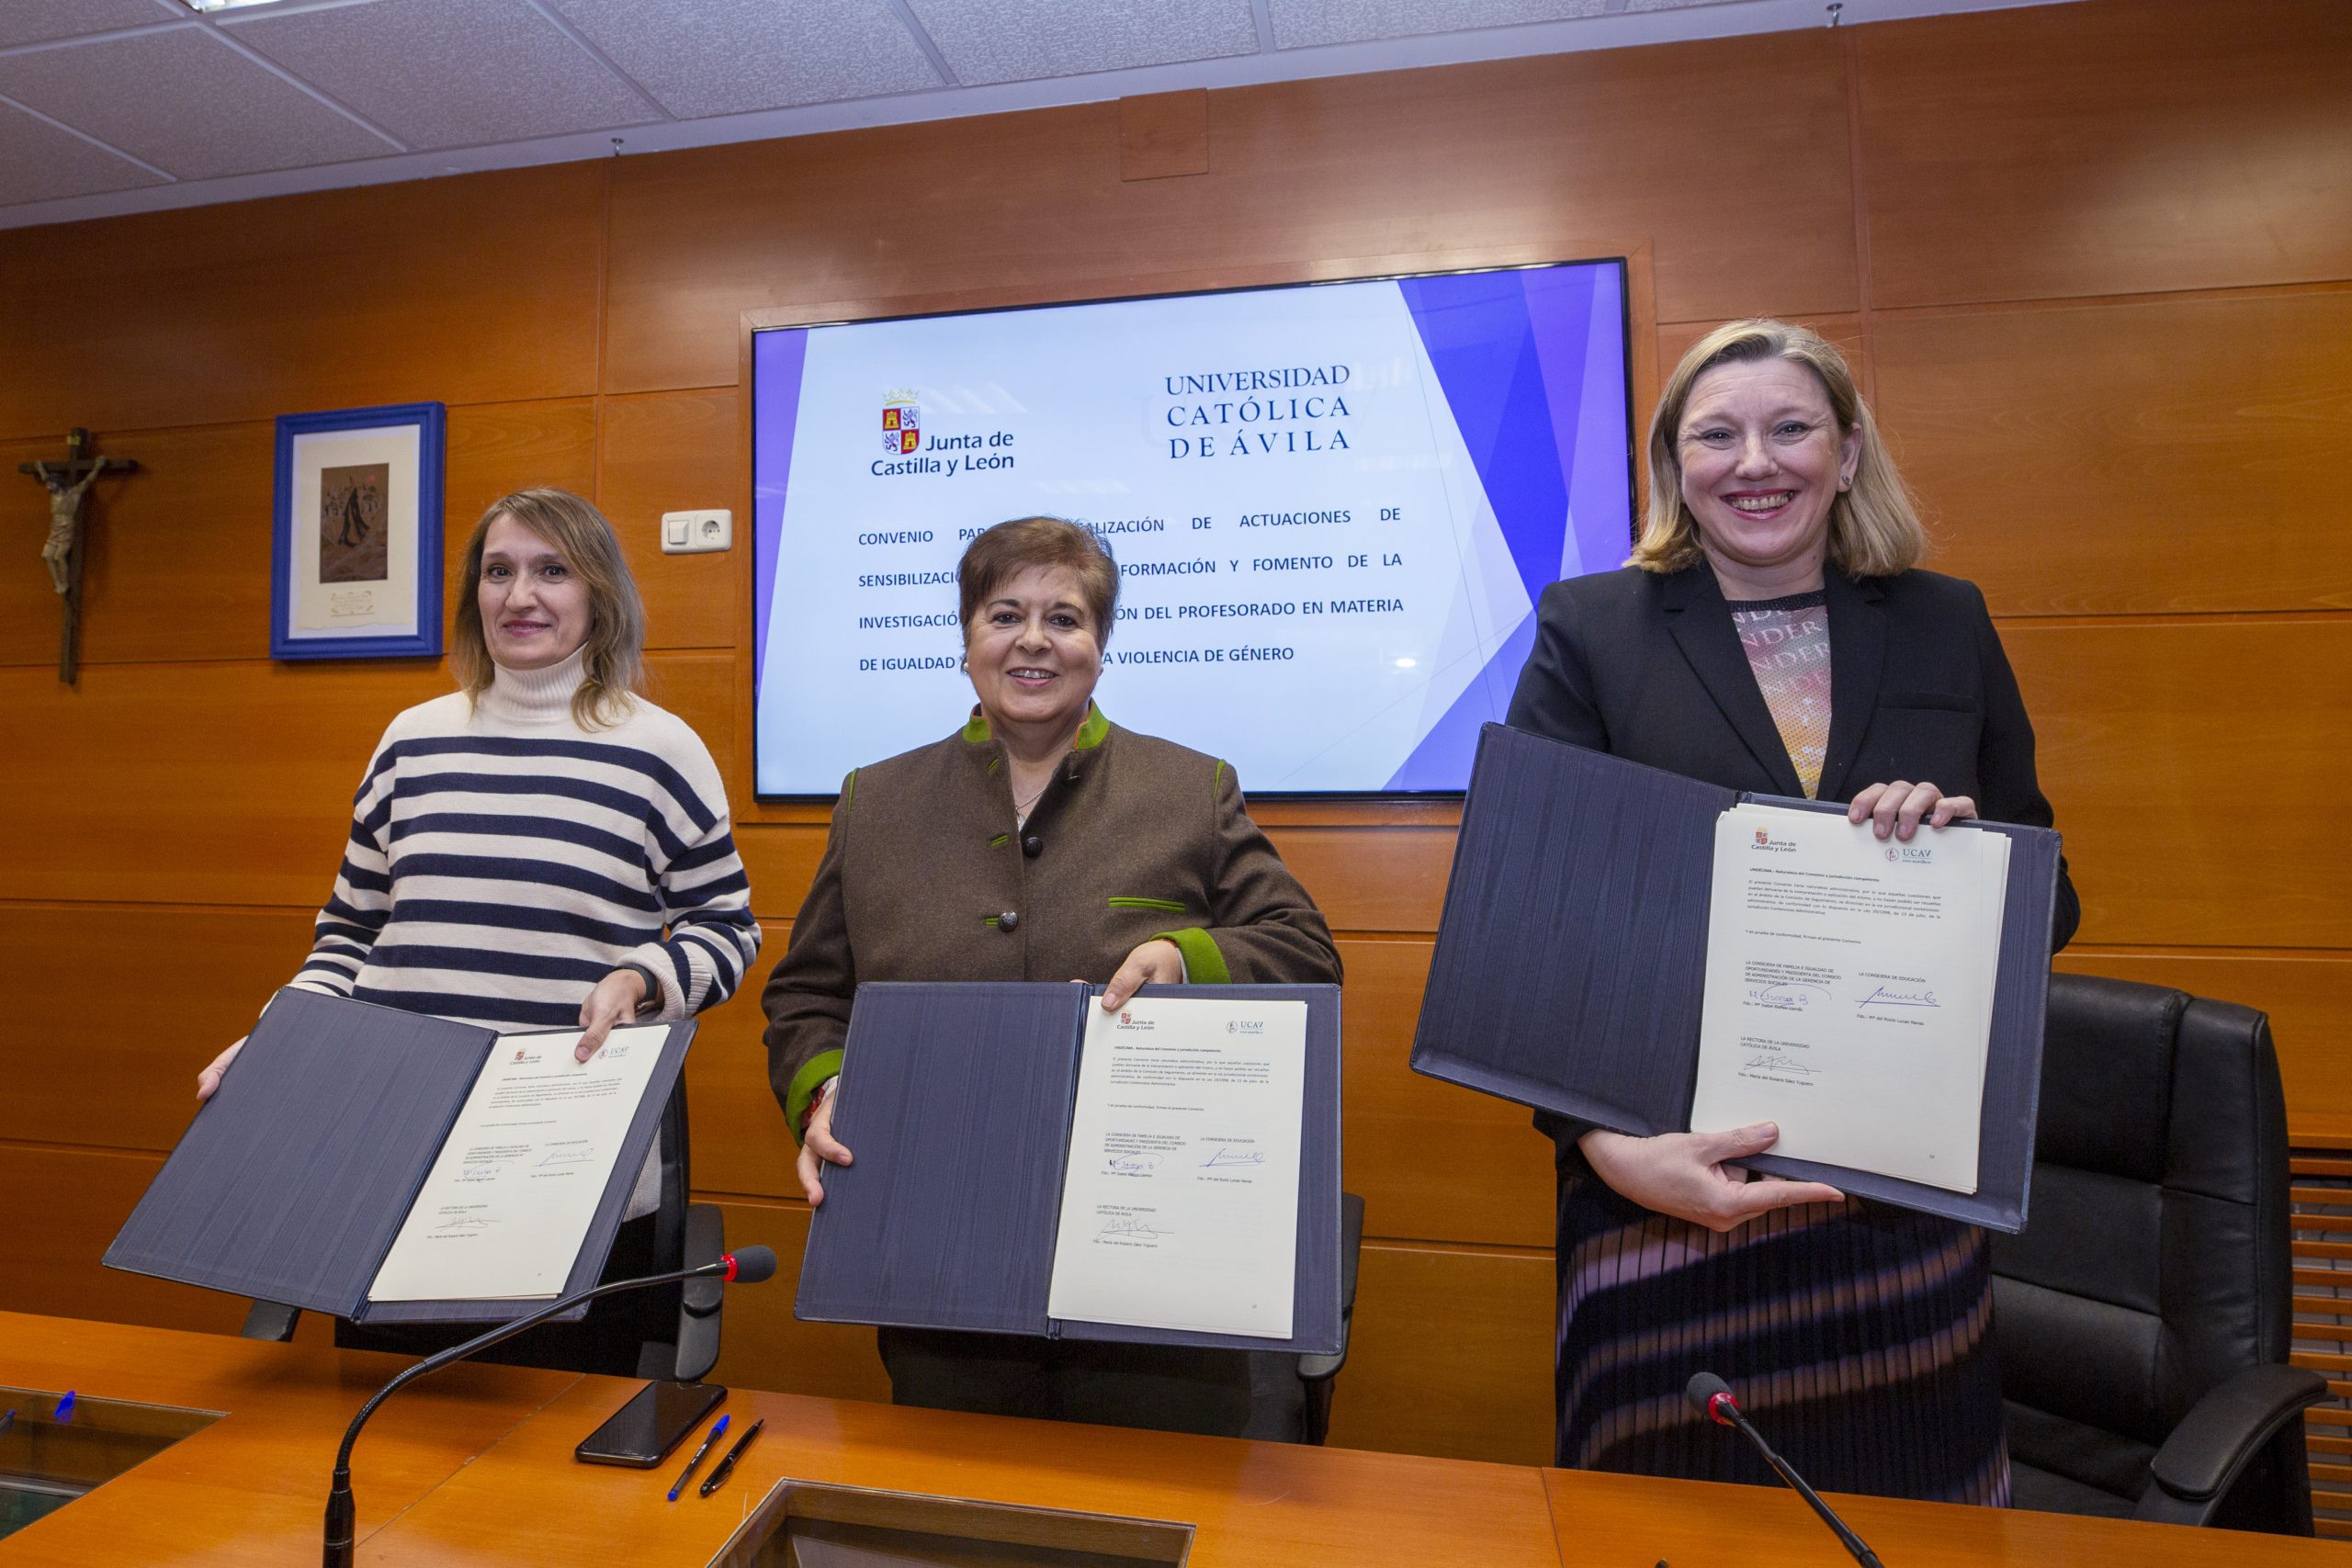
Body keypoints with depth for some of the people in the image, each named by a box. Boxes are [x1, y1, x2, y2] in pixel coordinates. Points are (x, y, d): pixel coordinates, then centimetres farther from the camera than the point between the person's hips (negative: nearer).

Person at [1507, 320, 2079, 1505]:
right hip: (1669, 1188, -2)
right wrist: (1607, 1143, -20)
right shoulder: (1589, 630, -2)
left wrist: (1965, 836, -11)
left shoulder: (1947, 627, 8)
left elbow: (2048, 903, 12)